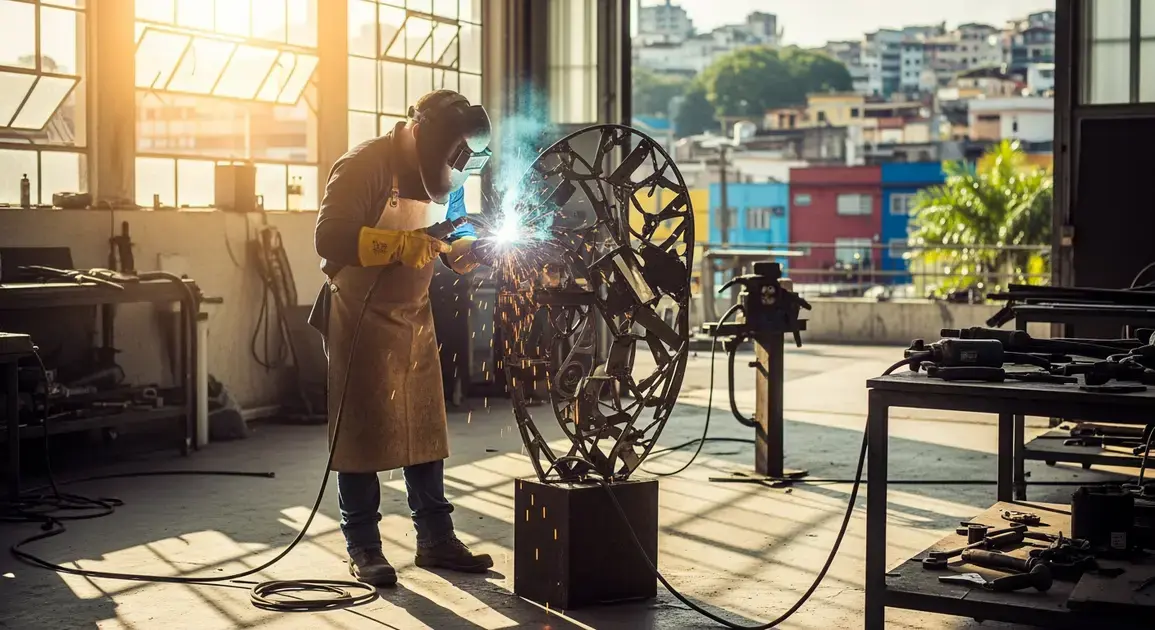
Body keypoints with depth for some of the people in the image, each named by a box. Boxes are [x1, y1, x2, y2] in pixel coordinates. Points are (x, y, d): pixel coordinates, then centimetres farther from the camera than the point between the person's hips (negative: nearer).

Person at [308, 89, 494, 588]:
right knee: (362, 430, -1)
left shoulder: (442, 174, 6)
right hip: (361, 317, -7)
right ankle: (363, 547, 6)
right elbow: (329, 238, -25)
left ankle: (435, 538, 14)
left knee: (425, 428, 7)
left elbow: (454, 230, 18)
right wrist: (399, 244, -33)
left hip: (414, 315, 7)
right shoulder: (366, 166, -17)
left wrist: (463, 248, -5)